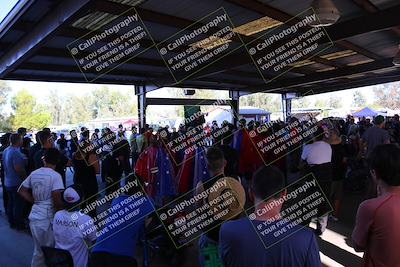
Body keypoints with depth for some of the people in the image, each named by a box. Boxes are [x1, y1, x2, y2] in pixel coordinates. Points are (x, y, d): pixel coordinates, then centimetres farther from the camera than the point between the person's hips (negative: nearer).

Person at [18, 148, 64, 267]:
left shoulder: (34, 173, 6)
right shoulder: (55, 175, -14)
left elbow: (22, 191, 12)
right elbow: (56, 198, -22)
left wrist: (35, 202, 13)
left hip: (34, 216, 7)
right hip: (47, 217, -6)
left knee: (38, 249, 22)